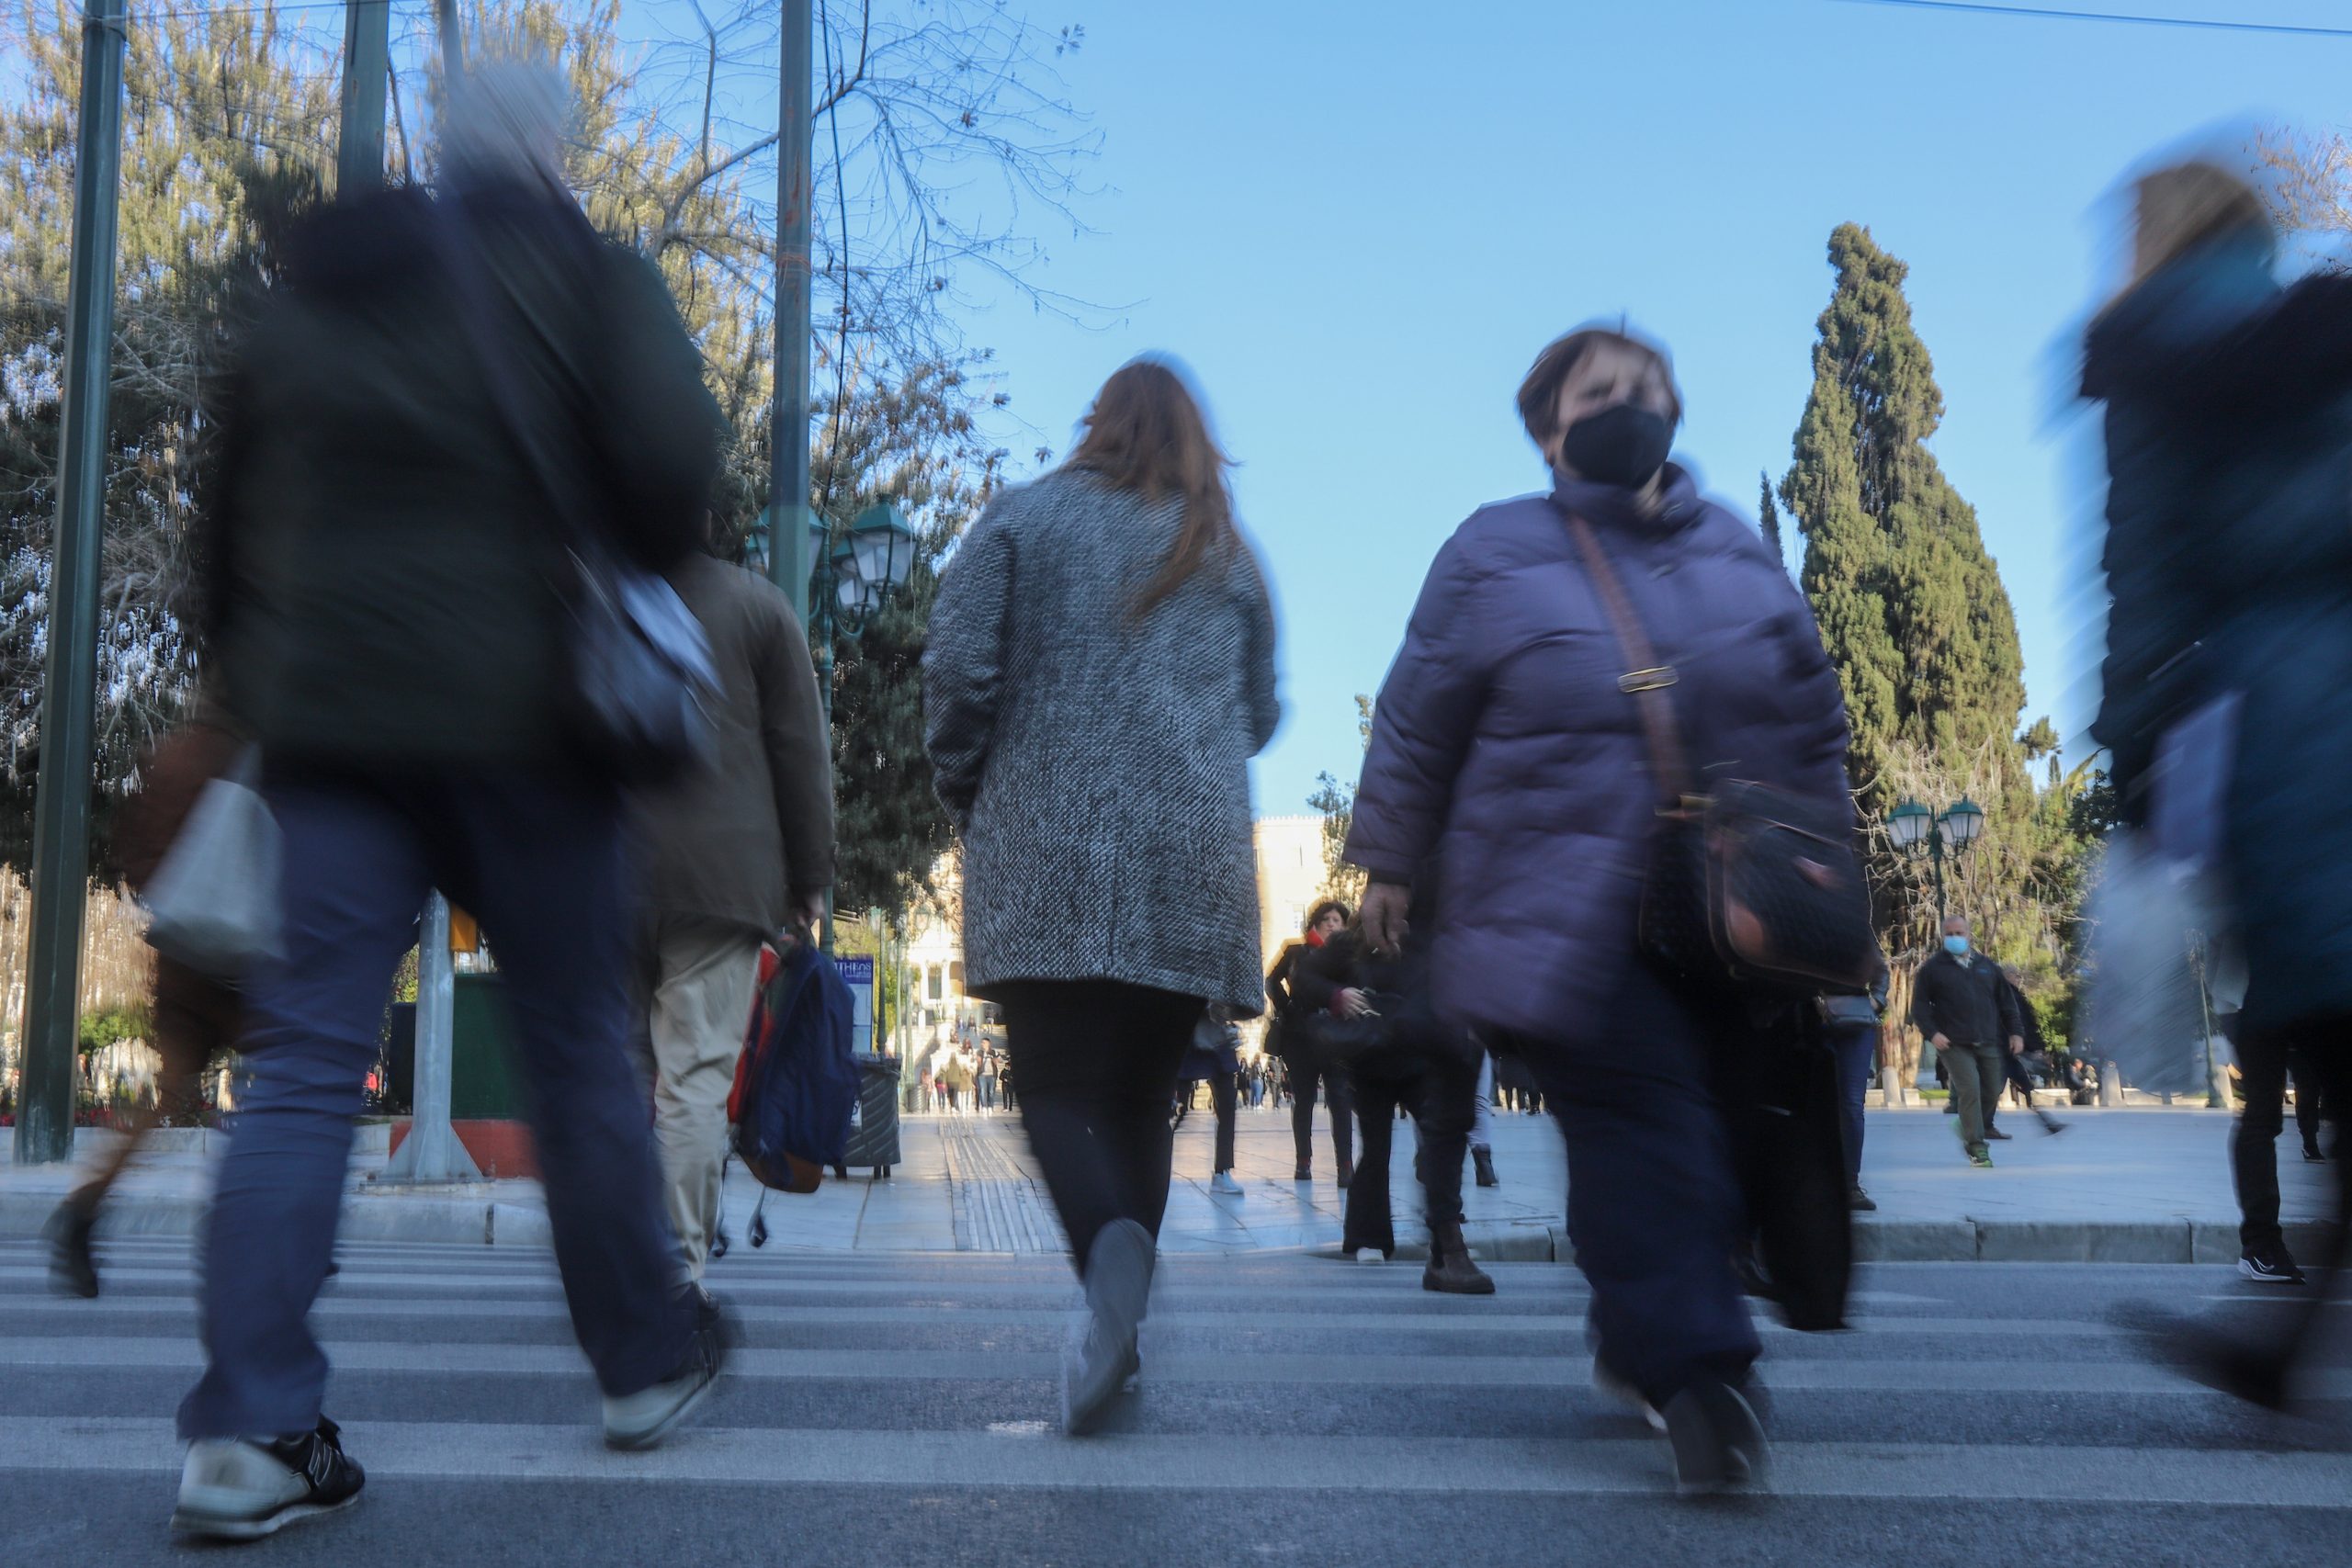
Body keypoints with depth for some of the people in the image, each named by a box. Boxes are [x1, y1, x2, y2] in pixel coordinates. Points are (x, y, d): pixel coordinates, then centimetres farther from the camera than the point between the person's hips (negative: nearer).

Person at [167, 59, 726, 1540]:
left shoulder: (314, 291, 17)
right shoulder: (586, 272, 1)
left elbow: (235, 508, 18)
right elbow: (673, 454, -14)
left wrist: (260, 678, 24)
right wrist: (629, 586, 5)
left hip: (329, 712, 4)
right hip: (523, 711, -3)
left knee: (304, 1063, 2)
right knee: (580, 1048, 8)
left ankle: (252, 1429, -5)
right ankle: (650, 1358, 21)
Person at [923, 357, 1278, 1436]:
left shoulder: (1026, 517, 7)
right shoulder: (1229, 554, 15)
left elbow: (958, 667, -3)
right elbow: (1259, 715, 18)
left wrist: (965, 794, 11)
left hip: (1049, 855, -3)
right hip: (1193, 864, 3)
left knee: (1057, 1084, -3)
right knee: (1143, 1094, 10)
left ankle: (1111, 1243, -32)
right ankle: (1114, 1333, 8)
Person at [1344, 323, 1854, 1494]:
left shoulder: (1739, 554, 14)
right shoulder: (1496, 554, 2)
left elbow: (1815, 718, 21)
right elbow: (1416, 725, 6)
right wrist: (1389, 866, 7)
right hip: (1570, 921, -4)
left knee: (1729, 1132, 7)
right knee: (1644, 1133, -15)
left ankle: (1637, 1334, 28)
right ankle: (1693, 1370, -8)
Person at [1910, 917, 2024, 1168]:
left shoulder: (1985, 965, 14)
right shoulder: (1933, 967, 3)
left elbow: (2006, 1001, 17)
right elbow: (1919, 1004, 1)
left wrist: (2015, 1031, 9)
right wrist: (1931, 1032, -12)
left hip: (1989, 1043, 4)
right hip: (1955, 1044, -4)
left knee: (1991, 1093, 6)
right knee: (1970, 1090, -16)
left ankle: (1969, 1130, 31)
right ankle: (1977, 1148, -10)